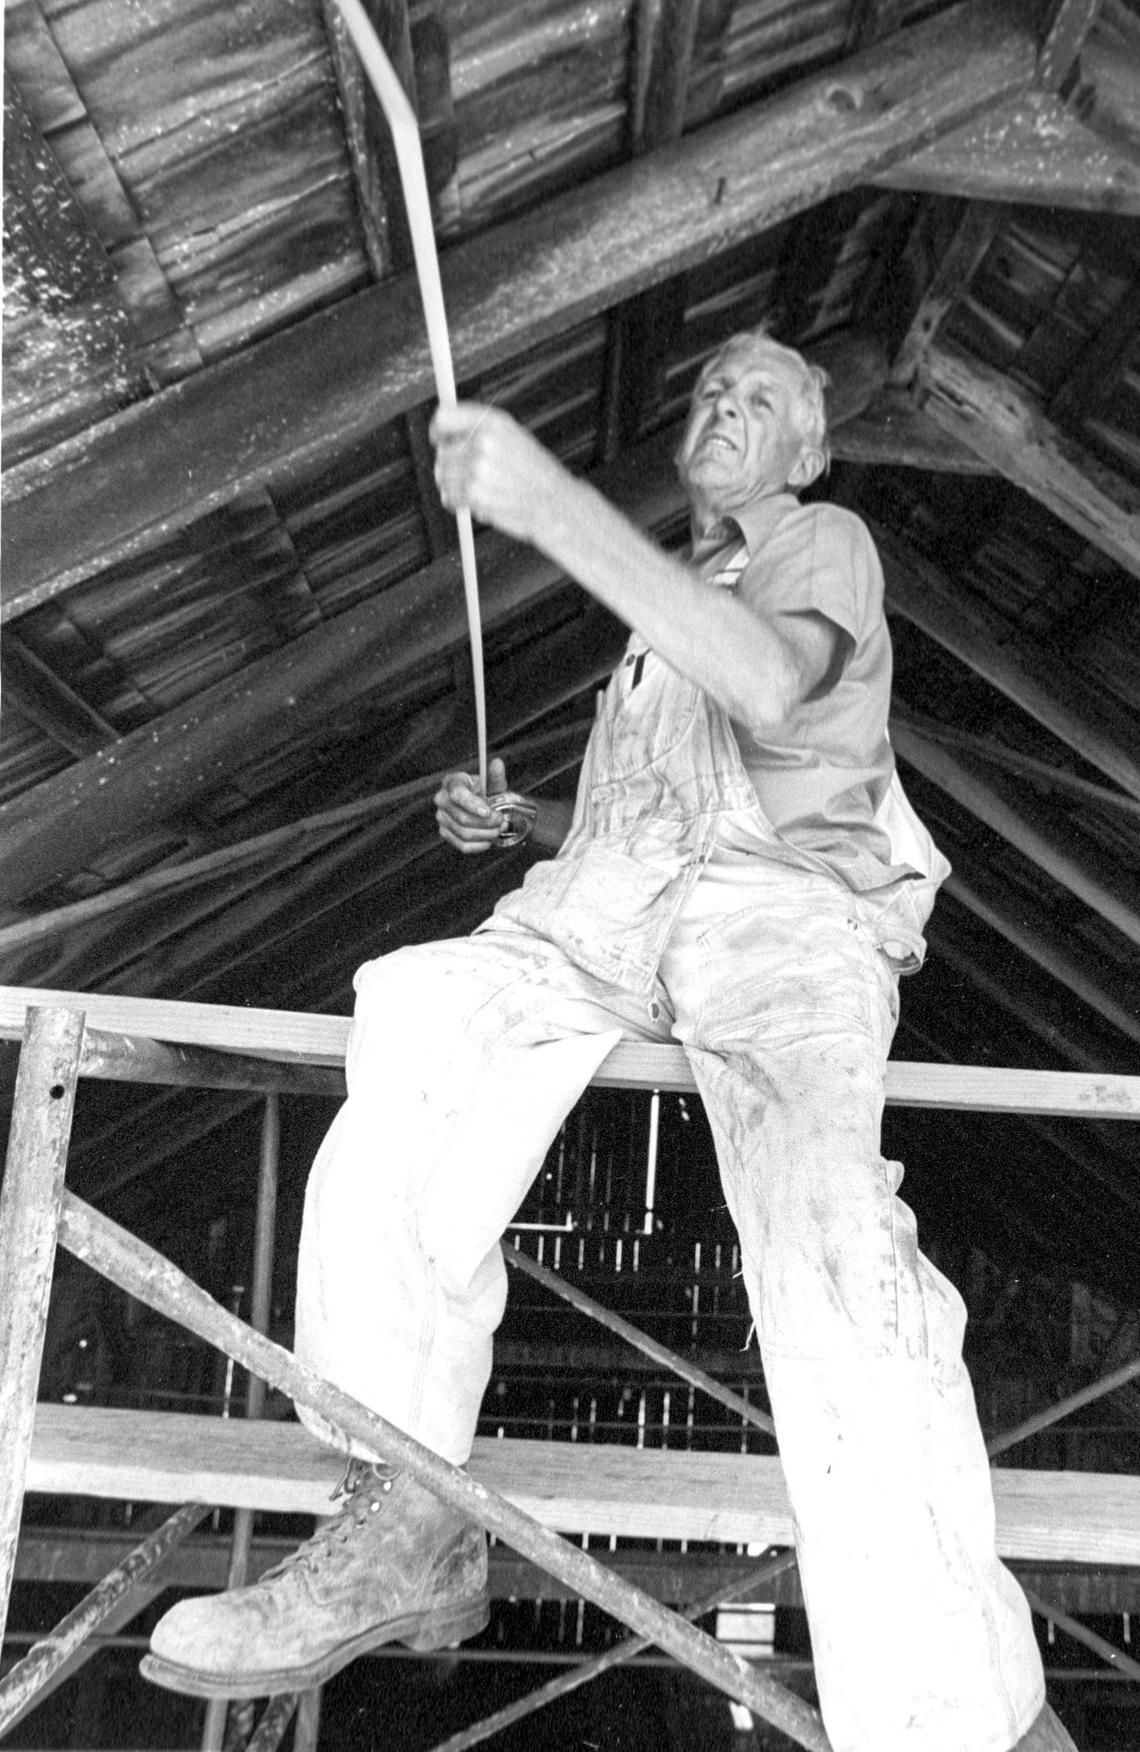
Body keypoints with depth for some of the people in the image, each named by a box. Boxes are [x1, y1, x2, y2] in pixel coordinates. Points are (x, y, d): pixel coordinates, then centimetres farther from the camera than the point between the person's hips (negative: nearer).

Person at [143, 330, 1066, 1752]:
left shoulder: (826, 545, 17)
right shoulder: (664, 599, 38)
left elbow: (771, 681, -10)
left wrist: (552, 505, -16)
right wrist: (509, 820, 17)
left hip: (776, 888, -5)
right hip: (606, 898, 5)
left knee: (822, 1208, -34)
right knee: (418, 1010, -28)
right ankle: (406, 1522, -28)